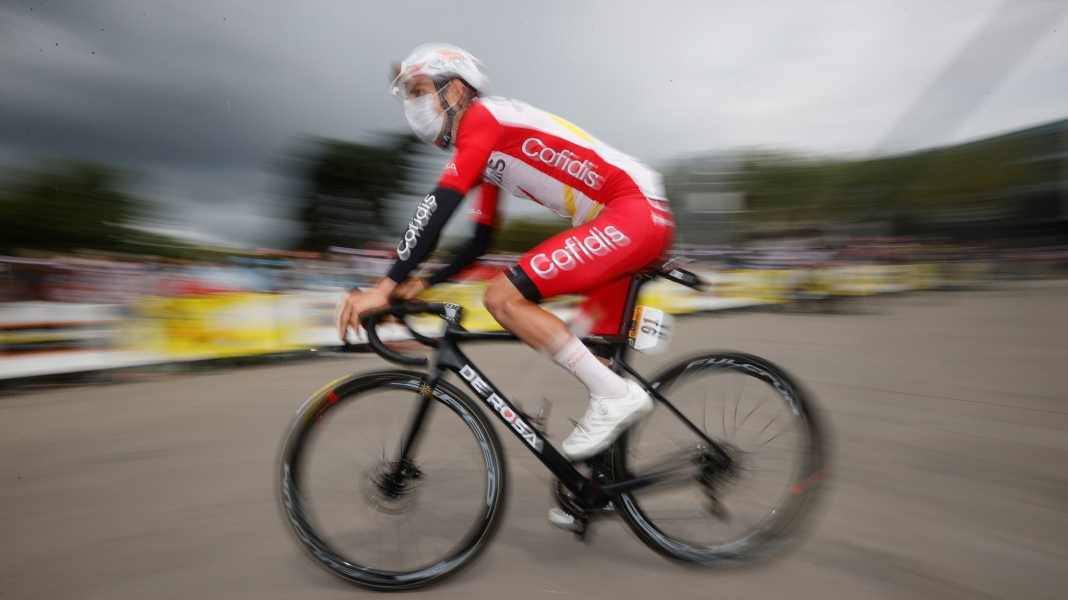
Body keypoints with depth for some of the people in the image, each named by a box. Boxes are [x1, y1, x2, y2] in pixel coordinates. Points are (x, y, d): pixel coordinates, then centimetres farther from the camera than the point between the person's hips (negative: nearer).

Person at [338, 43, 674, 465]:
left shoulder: (483, 118, -6)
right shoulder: (489, 150, 22)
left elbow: (439, 207, -18)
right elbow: (481, 240, 22)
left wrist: (386, 286, -17)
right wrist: (424, 283, 15)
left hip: (634, 212, -10)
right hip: (642, 219, 10)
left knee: (503, 298, -16)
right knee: (590, 355, 13)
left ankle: (616, 395, -12)